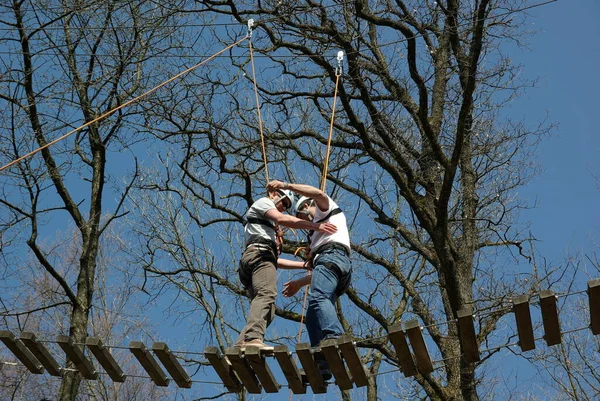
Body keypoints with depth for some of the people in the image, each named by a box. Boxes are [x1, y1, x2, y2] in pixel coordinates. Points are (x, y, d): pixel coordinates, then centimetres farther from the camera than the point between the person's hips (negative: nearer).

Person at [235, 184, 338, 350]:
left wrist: (304, 265, 31)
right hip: (260, 254, -9)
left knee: (267, 313, -7)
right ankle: (253, 338, -52)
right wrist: (317, 226, -12)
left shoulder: (268, 228, 43)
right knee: (266, 294, -31)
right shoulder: (263, 202, 18)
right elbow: (282, 219, -4)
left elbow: (276, 261, 35)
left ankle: (240, 345, -23)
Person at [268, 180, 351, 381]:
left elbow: (319, 193, -4)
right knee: (313, 316, -3)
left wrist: (286, 185, -4)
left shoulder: (328, 209, 23)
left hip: (331, 256, -9)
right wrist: (299, 282, 43)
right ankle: (322, 364, -19)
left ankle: (336, 338, -57)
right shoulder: (319, 229, 44)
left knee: (318, 298, -33)